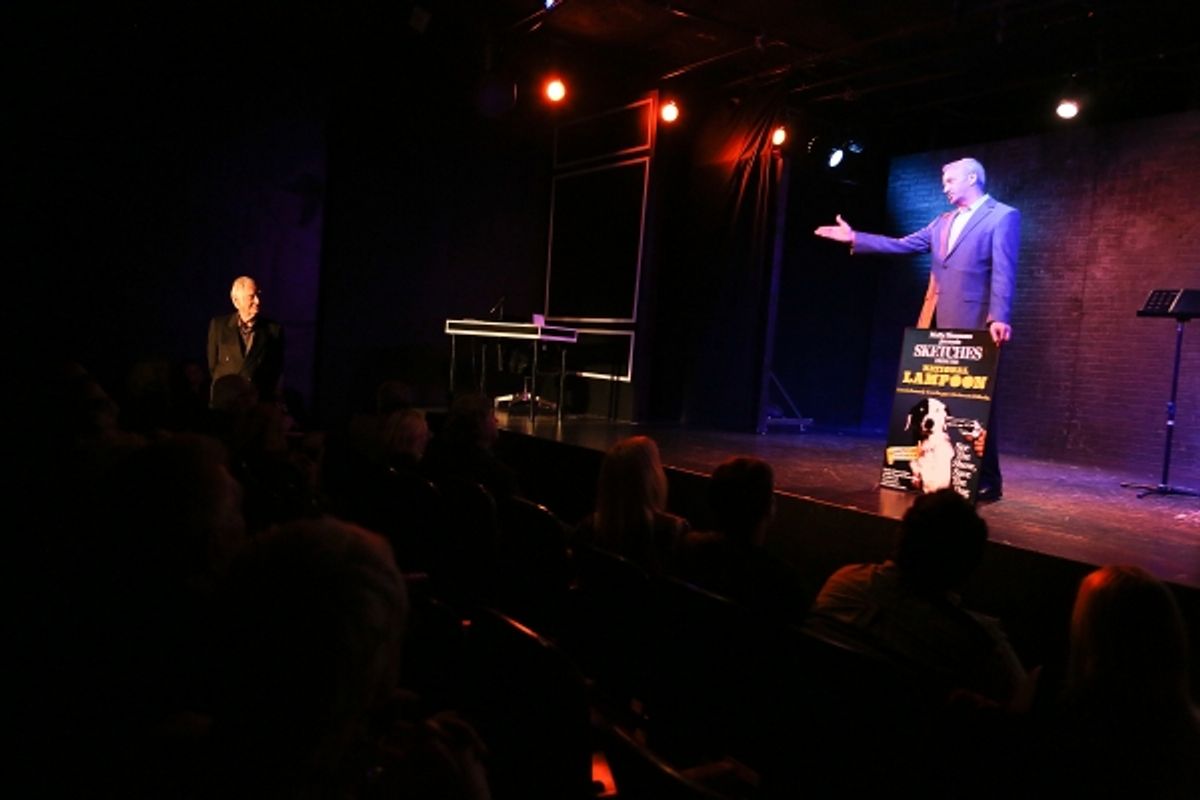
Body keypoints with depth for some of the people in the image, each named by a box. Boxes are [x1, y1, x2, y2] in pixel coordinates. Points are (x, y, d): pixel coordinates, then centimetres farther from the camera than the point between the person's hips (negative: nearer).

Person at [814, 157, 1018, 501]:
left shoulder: (1002, 216, -2)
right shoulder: (943, 222, 21)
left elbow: (1003, 271, -14)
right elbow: (903, 244, 18)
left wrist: (999, 318, -25)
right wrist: (855, 238, 14)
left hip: (973, 324, -7)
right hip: (937, 322, 7)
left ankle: (987, 481, 6)